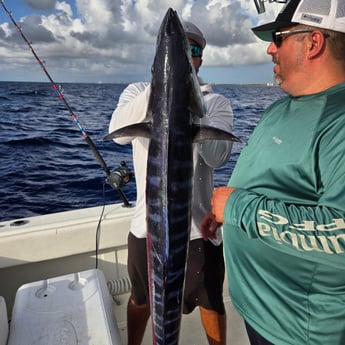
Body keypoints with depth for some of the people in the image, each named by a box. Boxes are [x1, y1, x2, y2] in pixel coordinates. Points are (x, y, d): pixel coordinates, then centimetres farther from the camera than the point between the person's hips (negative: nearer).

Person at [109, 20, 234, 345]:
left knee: (211, 303, 19)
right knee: (141, 299, 23)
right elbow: (118, 133, -20)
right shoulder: (138, 92, 1)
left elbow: (217, 156, -18)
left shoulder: (216, 102, -2)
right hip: (147, 224, 1)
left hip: (198, 227, 0)